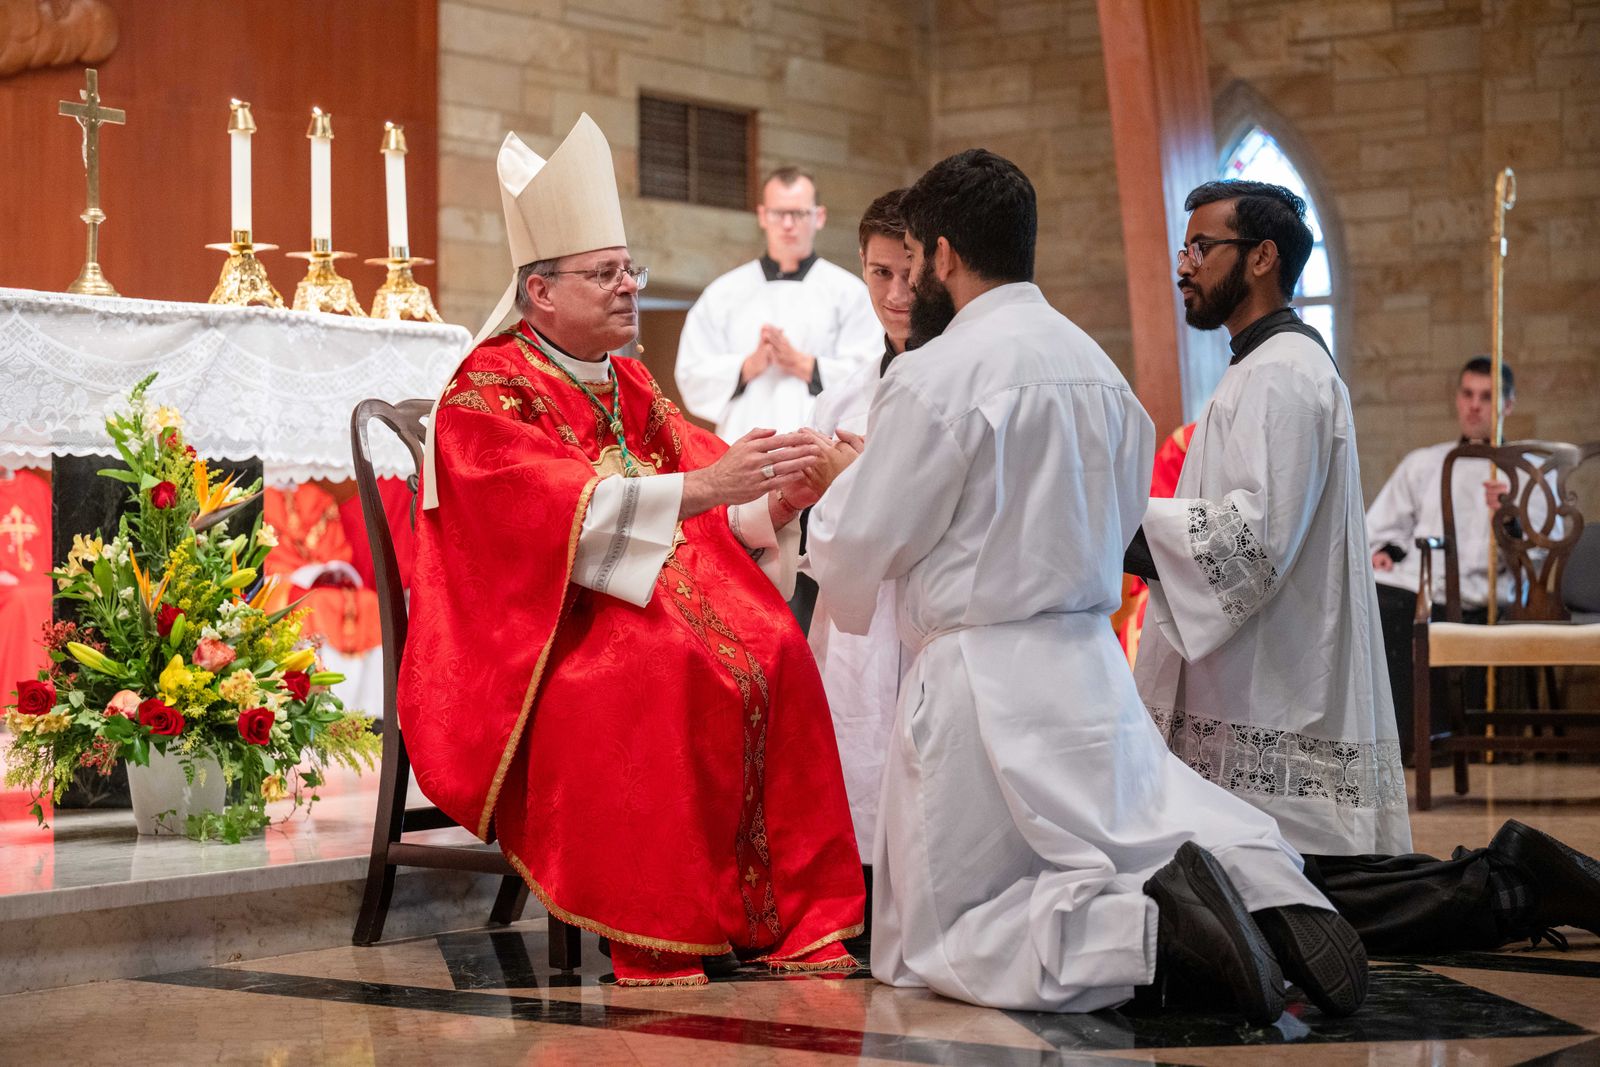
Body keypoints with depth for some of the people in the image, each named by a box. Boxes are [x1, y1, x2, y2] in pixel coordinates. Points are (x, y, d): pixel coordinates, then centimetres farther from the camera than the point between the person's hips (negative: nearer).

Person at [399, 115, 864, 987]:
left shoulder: (631, 388, 17)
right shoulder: (488, 392, -6)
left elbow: (706, 484, 8)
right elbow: (565, 509, -23)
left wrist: (770, 503, -14)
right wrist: (703, 487, -31)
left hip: (657, 595, 7)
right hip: (530, 628, -6)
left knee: (772, 655, -20)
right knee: (660, 670, -35)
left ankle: (789, 917, -17)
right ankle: (652, 939, -30)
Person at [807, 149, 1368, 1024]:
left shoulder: (932, 377, -14)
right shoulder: (1095, 365, 8)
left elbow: (857, 551, -9)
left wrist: (844, 479, 14)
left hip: (984, 680, -6)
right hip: (1093, 662, 7)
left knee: (929, 943, 4)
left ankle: (1149, 927, -20)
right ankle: (1258, 878, -9)